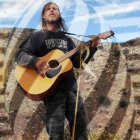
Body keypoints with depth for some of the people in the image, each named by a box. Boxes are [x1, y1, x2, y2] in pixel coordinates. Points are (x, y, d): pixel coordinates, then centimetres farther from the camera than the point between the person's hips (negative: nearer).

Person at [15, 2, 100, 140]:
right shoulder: (37, 35, 5)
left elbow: (78, 62, 16)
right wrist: (35, 61, -26)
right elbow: (19, 56, -5)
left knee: (81, 123, 6)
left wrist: (92, 48, 3)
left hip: (70, 85, 5)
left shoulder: (67, 39, 19)